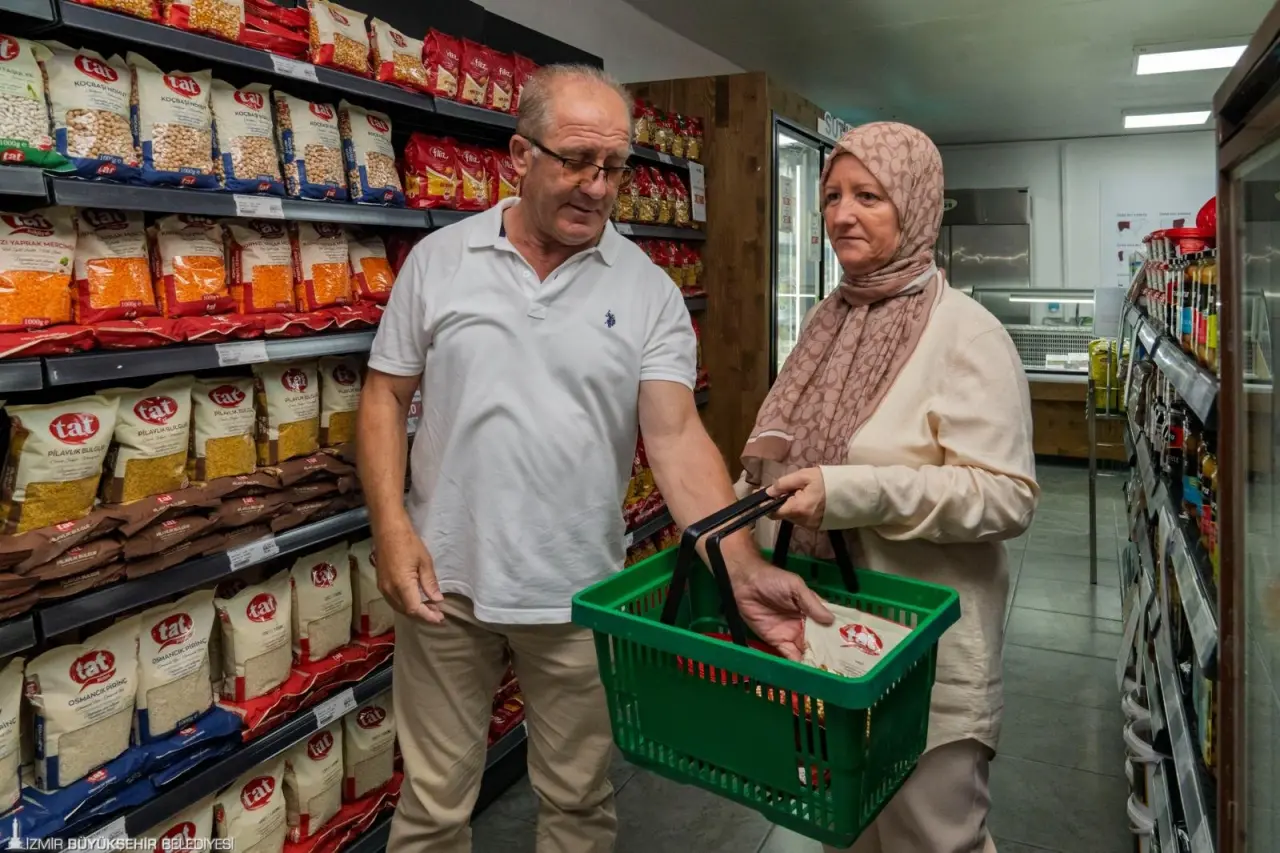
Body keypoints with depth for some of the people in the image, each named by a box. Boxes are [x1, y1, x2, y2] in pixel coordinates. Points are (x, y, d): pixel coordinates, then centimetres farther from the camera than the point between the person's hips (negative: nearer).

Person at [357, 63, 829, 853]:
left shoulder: (649, 291, -4)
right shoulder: (438, 260, -1)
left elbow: (677, 435, -11)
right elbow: (386, 398, 3)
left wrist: (746, 569, -24)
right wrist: (392, 530, -9)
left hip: (579, 592, 0)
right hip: (444, 579, 1)